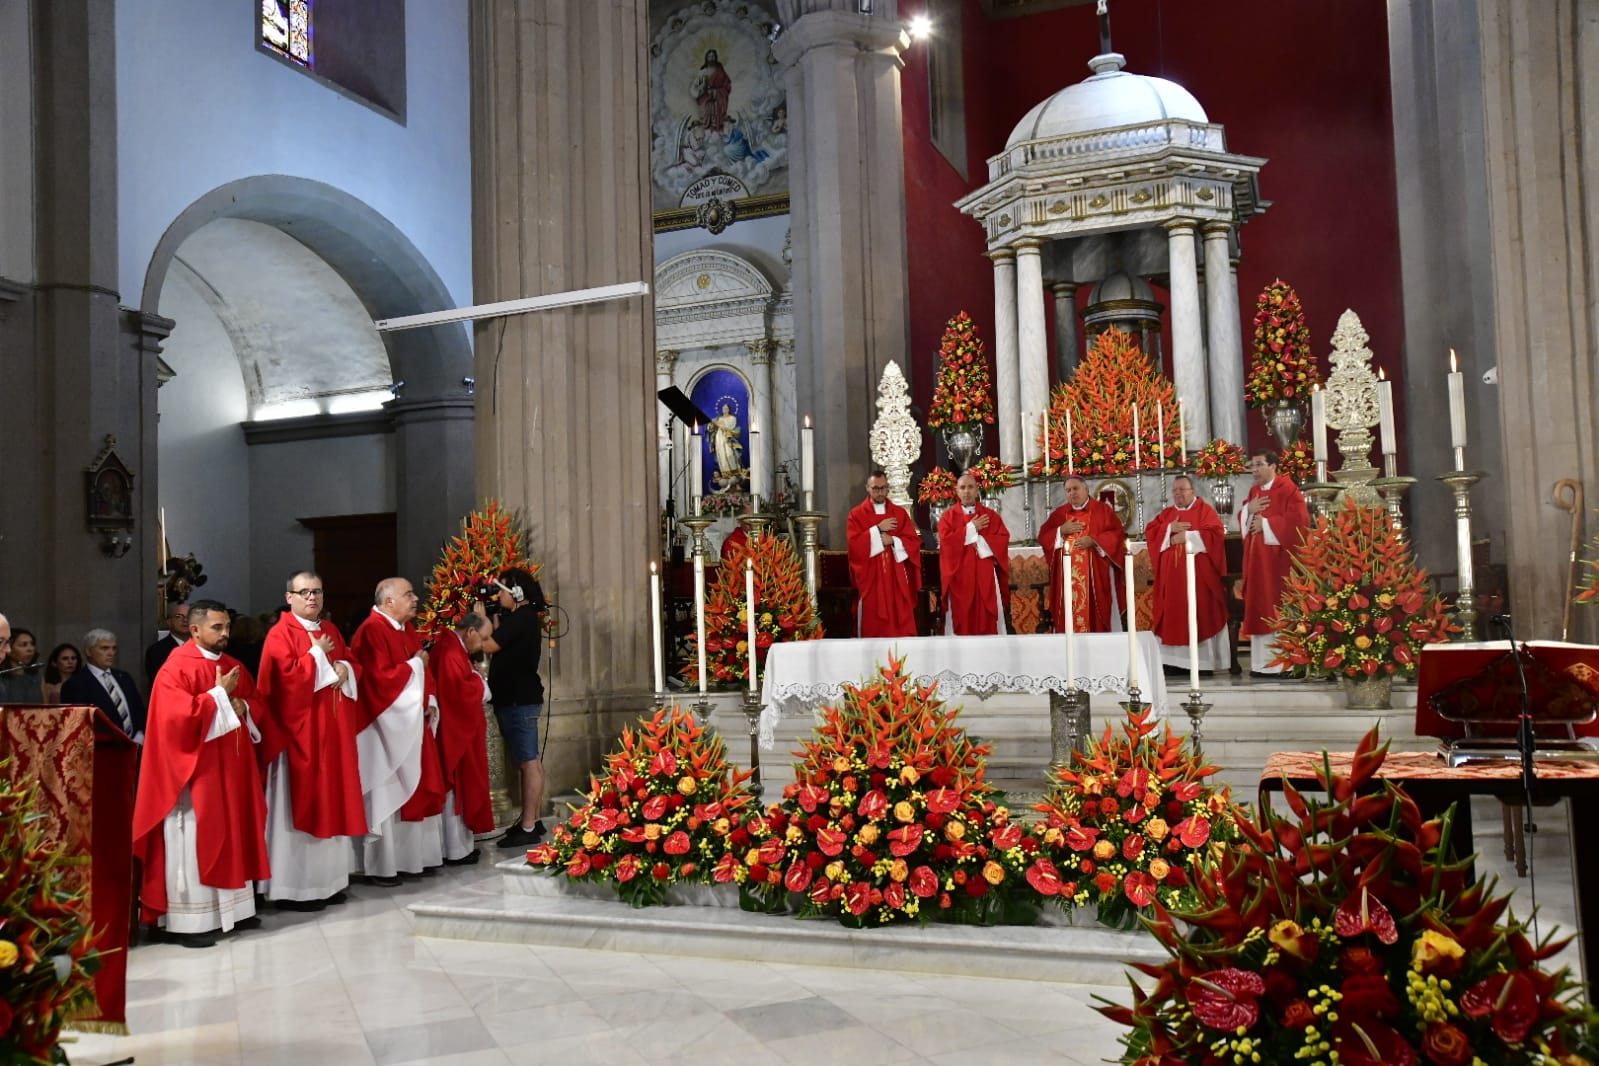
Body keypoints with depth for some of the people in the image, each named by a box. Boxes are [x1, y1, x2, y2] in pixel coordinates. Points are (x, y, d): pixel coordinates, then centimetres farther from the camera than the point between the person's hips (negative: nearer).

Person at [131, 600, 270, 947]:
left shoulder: (233, 666, 11)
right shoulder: (176, 668, -12)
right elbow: (179, 716, -23)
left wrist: (243, 706, -4)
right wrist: (219, 695, -17)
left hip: (230, 768, 8)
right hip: (195, 769, -8)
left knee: (233, 835, 11)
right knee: (195, 840, -4)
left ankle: (234, 907, 20)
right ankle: (190, 919, 2)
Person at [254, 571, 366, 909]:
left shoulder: (331, 632, 15)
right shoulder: (280, 634, -8)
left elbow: (353, 664, 16)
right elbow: (287, 676, -20)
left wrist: (344, 668, -5)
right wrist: (317, 655, -12)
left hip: (333, 733, 7)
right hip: (299, 735, -7)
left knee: (332, 803, 9)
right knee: (300, 806, -4)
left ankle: (328, 881, 17)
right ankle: (295, 888, 3)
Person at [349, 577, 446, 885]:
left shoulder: (408, 630, 12)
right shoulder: (372, 631, -15)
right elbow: (381, 678, -23)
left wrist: (428, 704, 4)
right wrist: (414, 664, -11)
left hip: (412, 724, 9)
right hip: (386, 726, -9)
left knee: (415, 791, 11)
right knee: (385, 796, -2)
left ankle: (413, 856, 19)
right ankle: (379, 866, 6)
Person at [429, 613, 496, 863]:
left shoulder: (453, 648, 13)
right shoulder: (451, 653, -20)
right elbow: (462, 692, -25)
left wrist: (475, 682, 3)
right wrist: (479, 681, -8)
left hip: (459, 732, 11)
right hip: (454, 732, -11)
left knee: (459, 789, 14)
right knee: (457, 789, -3)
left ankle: (458, 844, 20)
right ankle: (455, 850, 4)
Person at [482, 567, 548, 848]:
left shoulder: (521, 618, -15)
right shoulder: (524, 617, 16)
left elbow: (489, 645, -17)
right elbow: (500, 642, 14)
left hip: (519, 700, -11)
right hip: (520, 698, 11)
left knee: (528, 763, -8)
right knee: (531, 762, 14)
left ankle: (528, 828, -6)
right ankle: (532, 820, 22)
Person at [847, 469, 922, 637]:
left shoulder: (900, 513, 11)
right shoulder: (856, 514, 4)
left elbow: (914, 542, 4)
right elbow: (854, 544, -9)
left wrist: (892, 540, -12)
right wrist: (878, 529, -13)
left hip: (896, 577, 2)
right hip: (870, 577, -2)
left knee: (900, 621, -1)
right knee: (871, 626, -3)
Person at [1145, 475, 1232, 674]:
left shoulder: (1205, 510, 2)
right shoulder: (1166, 514, 17)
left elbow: (1216, 533, -11)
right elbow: (1149, 532, 7)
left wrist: (1187, 536, -12)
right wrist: (1169, 529, -9)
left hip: (1198, 573, -5)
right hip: (1171, 574, 5)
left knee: (1200, 615, -6)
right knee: (1173, 614, 1)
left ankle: (1203, 661, -4)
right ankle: (1175, 660, 2)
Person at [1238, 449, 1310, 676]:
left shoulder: (1287, 488, -7)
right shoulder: (1254, 491, 16)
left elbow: (1298, 519, -16)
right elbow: (1242, 520, 19)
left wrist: (1266, 523, -14)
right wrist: (1248, 510, -2)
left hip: (1279, 557, -7)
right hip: (1257, 559, 8)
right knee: (1260, 608, 6)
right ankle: (1264, 662, 9)